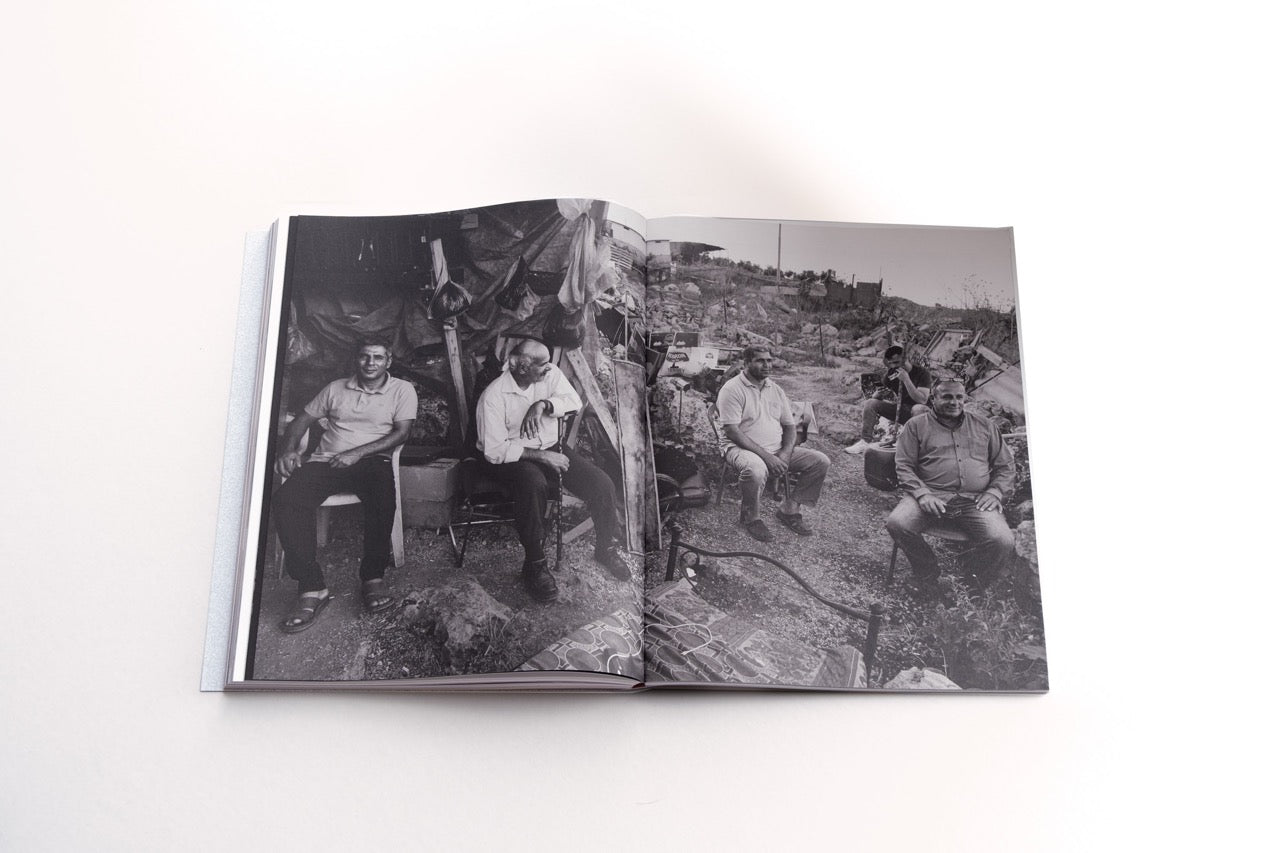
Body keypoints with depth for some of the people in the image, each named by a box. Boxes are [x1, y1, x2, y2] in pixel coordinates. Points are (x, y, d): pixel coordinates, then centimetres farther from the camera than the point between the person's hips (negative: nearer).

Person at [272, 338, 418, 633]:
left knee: (382, 494, -40)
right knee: (285, 498, -28)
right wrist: (290, 450, 0)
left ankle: (373, 577, -27)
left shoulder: (402, 390, 10)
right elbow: (302, 420, 22)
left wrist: (357, 453, -13)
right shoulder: (336, 388, 20)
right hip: (326, 461, 3)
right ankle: (311, 587, -28)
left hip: (371, 461, -3)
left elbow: (401, 433, -2)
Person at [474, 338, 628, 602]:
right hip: (511, 457, -5)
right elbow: (494, 450, -21)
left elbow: (574, 401, -11)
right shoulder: (493, 396, -18)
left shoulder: (550, 373, -4)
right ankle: (534, 564, -23)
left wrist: (542, 404, -28)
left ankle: (605, 548, 11)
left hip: (550, 447, 5)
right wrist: (541, 456, -25)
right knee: (534, 484, -40)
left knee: (602, 484, -14)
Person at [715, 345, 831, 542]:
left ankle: (789, 509, 4)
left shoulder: (776, 390, 13)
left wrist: (785, 454, -7)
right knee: (756, 469, -41)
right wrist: (766, 456, -23)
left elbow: (790, 426, 14)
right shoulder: (732, 389, -9)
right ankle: (750, 517, -12)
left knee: (821, 461, -8)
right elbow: (732, 431, -17)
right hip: (741, 448, -7)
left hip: (778, 450, 7)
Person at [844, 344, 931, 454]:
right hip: (899, 410, 5)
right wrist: (878, 394, -14)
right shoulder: (890, 374, 1)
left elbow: (922, 400, -26)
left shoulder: (921, 372, -14)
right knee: (869, 403, -12)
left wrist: (906, 380, -31)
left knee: (919, 409, -40)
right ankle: (866, 441, -13)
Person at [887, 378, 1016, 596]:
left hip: (975, 501, 1)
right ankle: (927, 571, 0)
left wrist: (995, 492, 1)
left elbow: (1005, 465, 20)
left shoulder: (984, 426, 21)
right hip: (932, 497, -1)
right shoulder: (917, 425, 13)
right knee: (897, 523, -29)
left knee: (1003, 541, -27)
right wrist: (922, 494, -12)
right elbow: (904, 465, 4)